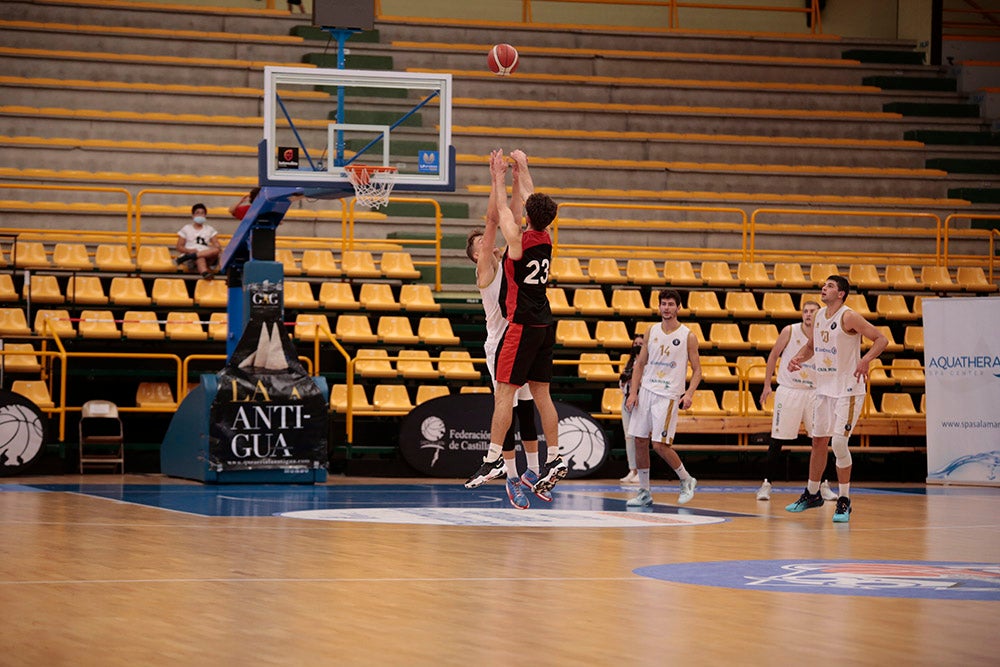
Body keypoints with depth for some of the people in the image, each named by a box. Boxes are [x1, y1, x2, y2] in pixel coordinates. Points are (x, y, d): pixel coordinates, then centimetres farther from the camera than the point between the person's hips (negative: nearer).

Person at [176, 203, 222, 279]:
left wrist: (218, 247, -14)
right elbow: (179, 247, 10)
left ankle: (185, 258, -46)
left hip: (208, 257, 2)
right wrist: (189, 250, -12)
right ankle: (204, 273, -74)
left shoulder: (210, 229, 26)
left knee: (216, 250, -34)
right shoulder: (186, 229, 19)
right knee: (200, 258, -40)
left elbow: (216, 244, 13)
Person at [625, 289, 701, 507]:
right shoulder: (652, 331, 9)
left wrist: (689, 394, -16)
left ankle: (687, 481, 10)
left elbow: (697, 370, 0)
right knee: (640, 441, 3)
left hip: (668, 395, -5)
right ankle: (644, 493, 12)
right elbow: (640, 364, 12)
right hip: (646, 391, 5)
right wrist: (633, 392, 1)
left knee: (660, 444, -11)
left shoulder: (688, 336, -3)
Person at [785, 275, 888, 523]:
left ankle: (844, 502, -3)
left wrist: (866, 359, -32)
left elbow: (881, 339, -17)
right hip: (824, 388, 7)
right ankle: (812, 494, 30)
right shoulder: (819, 316, 7)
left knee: (839, 442, -13)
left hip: (847, 390, -7)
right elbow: (811, 346, 23)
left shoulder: (848, 317, -15)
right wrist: (798, 358, 3)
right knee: (818, 441, 14)